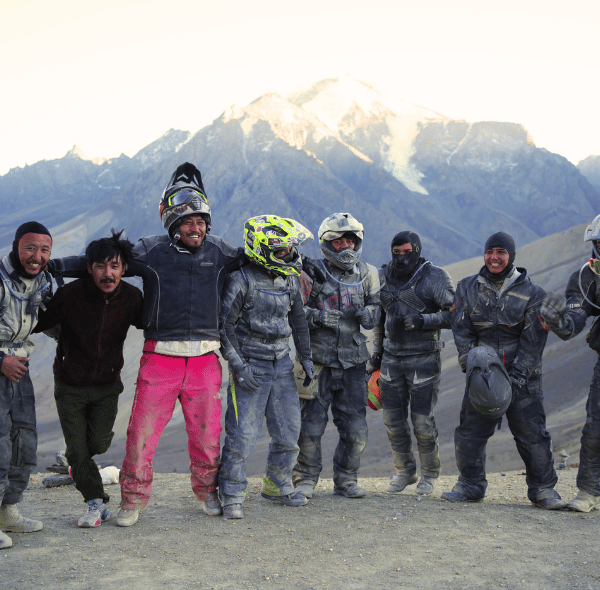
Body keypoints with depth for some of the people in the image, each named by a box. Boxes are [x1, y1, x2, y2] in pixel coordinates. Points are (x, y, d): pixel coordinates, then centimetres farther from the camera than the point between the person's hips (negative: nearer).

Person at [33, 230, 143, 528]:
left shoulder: (131, 297, -12)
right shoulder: (70, 294, -22)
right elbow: (37, 323, -11)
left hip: (107, 384, 2)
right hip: (70, 385, -1)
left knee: (98, 442, -3)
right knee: (78, 451, -1)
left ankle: (74, 458, 34)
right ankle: (96, 503, 18)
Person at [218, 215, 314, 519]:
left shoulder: (290, 279, 7)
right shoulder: (241, 280, -13)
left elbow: (298, 318, 21)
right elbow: (224, 324, -11)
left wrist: (306, 357, 18)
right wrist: (238, 366, -14)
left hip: (282, 365, 6)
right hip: (250, 366, -6)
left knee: (289, 431, 10)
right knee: (242, 434, -6)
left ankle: (277, 485, 30)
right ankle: (231, 496, 7)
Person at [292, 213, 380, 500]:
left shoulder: (367, 274, 8)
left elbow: (375, 311, 13)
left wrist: (365, 313, -9)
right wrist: (317, 316, -20)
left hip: (352, 361, 3)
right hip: (318, 360, -3)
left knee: (355, 429, 5)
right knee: (311, 426, 0)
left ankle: (346, 480, 21)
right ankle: (305, 480, 16)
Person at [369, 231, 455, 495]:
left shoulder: (435, 278, -8)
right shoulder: (383, 276, 7)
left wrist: (423, 320, -24)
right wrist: (376, 352, 18)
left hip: (423, 359, -5)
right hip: (392, 357, 5)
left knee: (422, 419, -2)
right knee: (393, 419, 6)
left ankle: (430, 473, 18)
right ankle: (405, 471, 24)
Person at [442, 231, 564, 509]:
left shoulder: (532, 293, -1)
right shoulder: (468, 288, 6)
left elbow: (533, 341, -6)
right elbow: (462, 332, 3)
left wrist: (517, 377, -14)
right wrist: (472, 368, -9)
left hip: (522, 379, -2)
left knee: (532, 435, -1)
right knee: (470, 432, 2)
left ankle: (543, 488, 14)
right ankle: (470, 485, 18)